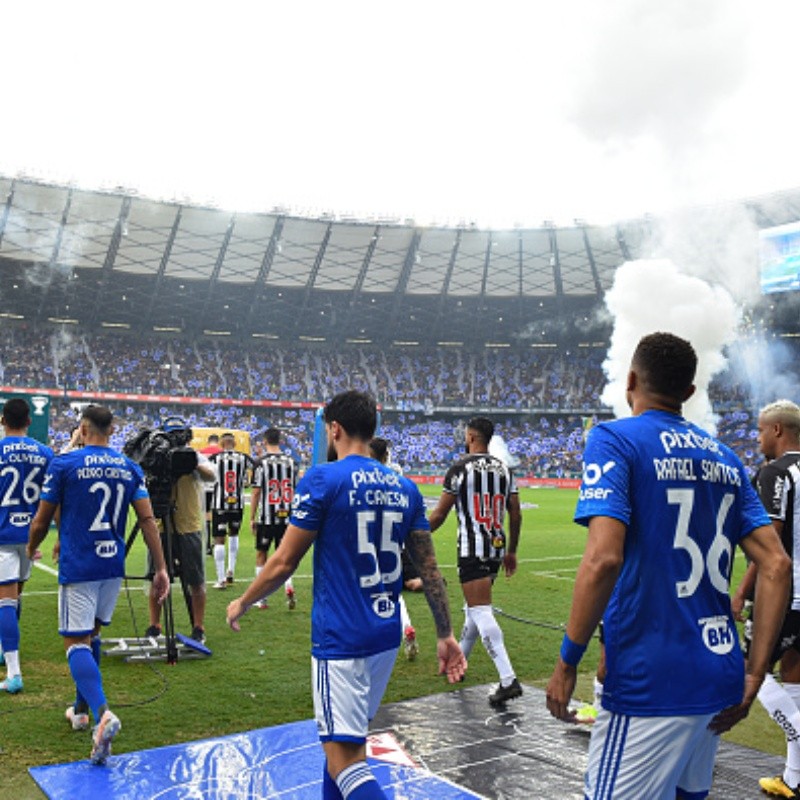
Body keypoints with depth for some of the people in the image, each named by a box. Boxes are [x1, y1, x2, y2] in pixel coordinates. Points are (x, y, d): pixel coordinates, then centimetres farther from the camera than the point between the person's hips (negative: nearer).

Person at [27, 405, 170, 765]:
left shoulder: (63, 464, -7)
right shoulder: (130, 468, 3)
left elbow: (41, 522, -1)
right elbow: (148, 520, -1)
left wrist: (31, 548, 20)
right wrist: (161, 568, 2)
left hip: (77, 568, -4)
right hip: (113, 566, 5)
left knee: (77, 642, -2)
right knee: (91, 634, 21)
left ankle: (102, 712, -24)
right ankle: (81, 709, 31)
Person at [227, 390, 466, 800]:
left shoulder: (322, 479, -11)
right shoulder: (405, 487, 5)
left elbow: (284, 563, -8)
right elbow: (429, 568, 7)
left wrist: (242, 603, 8)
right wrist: (446, 634, 14)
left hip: (340, 639, -7)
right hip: (386, 636, 7)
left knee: (345, 761, -3)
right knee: (342, 739, 23)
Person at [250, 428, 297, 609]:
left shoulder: (262, 463, -9)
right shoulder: (290, 461, 4)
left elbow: (256, 492, -8)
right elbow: (295, 491, 8)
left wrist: (252, 518, 0)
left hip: (267, 517, -3)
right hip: (286, 517, 3)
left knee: (261, 554, 11)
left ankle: (261, 598, 14)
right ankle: (289, 587, -8)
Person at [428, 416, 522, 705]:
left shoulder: (460, 469, -10)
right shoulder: (504, 469, 9)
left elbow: (439, 515, -8)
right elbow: (515, 515, 10)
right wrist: (511, 552, 20)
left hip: (472, 549, -7)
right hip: (497, 548, 7)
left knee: (480, 611, -8)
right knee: (473, 606, 21)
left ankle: (508, 679, -16)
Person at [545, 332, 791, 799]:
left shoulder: (615, 440, -9)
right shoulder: (724, 458, 10)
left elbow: (603, 559, -21)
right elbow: (777, 566, 6)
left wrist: (567, 662, -12)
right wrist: (753, 676, 9)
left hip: (653, 681, -7)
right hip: (719, 674, 7)